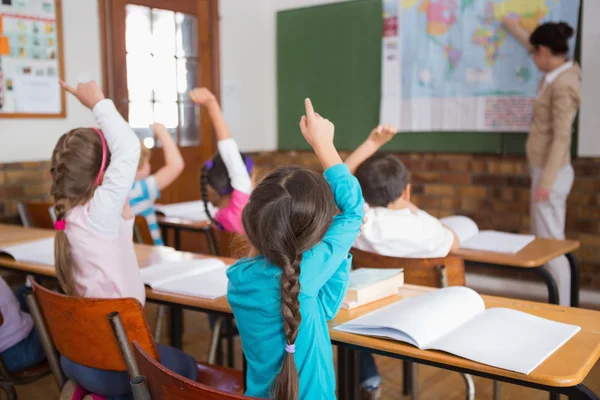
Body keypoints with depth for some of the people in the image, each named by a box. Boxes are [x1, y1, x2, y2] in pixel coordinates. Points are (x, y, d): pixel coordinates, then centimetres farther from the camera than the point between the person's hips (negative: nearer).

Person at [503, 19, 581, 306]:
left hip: (551, 171, -10)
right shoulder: (559, 72, 9)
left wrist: (546, 180, -24)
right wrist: (515, 29, 45)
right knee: (543, 240, 13)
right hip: (545, 168, 10)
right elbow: (536, 45, 31)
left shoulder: (564, 85, -18)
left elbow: (562, 137, -22)